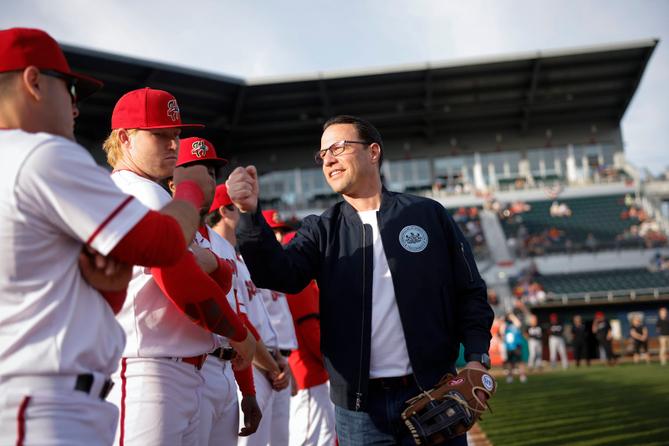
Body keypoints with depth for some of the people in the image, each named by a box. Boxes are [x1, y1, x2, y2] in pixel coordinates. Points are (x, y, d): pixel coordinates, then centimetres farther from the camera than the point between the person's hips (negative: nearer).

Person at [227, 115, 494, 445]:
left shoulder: (428, 215, 4)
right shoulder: (321, 231, 7)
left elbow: (470, 292, 5)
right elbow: (280, 273, -11)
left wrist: (477, 359, -7)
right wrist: (250, 215, -26)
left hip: (433, 394, -1)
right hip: (359, 407, 1)